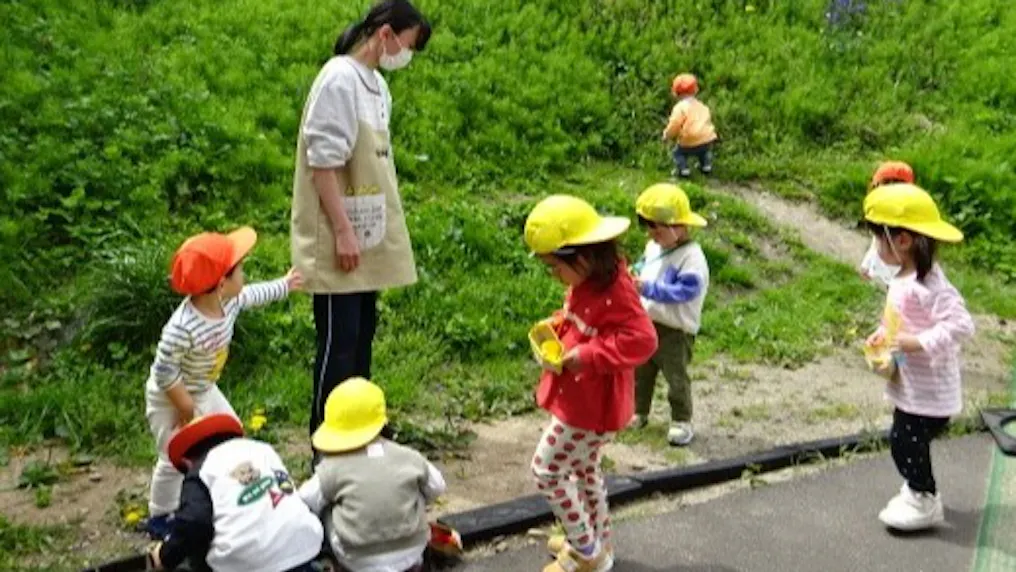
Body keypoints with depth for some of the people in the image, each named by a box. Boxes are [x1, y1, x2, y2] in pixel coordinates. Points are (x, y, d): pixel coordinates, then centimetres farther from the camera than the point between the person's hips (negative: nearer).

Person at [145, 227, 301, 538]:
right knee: (175, 460, 2)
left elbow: (254, 294, 8)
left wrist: (285, 284, 22)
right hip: (170, 399, -8)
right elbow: (164, 371, -32)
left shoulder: (229, 301, -15)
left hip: (204, 391, 9)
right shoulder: (182, 328, -40)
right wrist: (185, 405, -22)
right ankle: (159, 518, 23)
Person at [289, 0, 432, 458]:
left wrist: (361, 231, 16)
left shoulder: (375, 83, 12)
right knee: (338, 343, -2)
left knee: (361, 336, 15)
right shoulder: (340, 80, -16)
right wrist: (342, 231, -20)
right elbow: (324, 162, -19)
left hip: (367, 237, 9)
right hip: (340, 239, -9)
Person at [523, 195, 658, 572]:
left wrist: (586, 355, -31)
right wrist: (557, 326, 0)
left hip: (591, 407, -10)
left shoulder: (614, 292, -27)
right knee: (583, 468, 24)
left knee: (546, 470, 1)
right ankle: (599, 542, 42)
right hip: (580, 399, 10)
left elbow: (641, 340, -33)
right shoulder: (588, 283, 3)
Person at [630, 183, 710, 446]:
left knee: (676, 377, 7)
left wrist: (649, 288, -31)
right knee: (640, 371, 19)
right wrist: (635, 274, -2)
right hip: (645, 323, 8)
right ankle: (638, 412, 36)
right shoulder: (653, 247, 4)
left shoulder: (691, 257, -22)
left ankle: (681, 421, 22)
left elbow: (685, 291, -28)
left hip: (675, 331, -7)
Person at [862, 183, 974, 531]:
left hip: (927, 393, -9)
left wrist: (918, 342, -33)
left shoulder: (928, 285, -27)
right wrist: (883, 334, 3)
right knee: (906, 440, 21)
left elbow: (961, 324, -32)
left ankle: (924, 502, 17)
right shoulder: (904, 279, 4)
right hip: (909, 388, 9)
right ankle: (917, 489, 39)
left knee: (905, 441, -1)